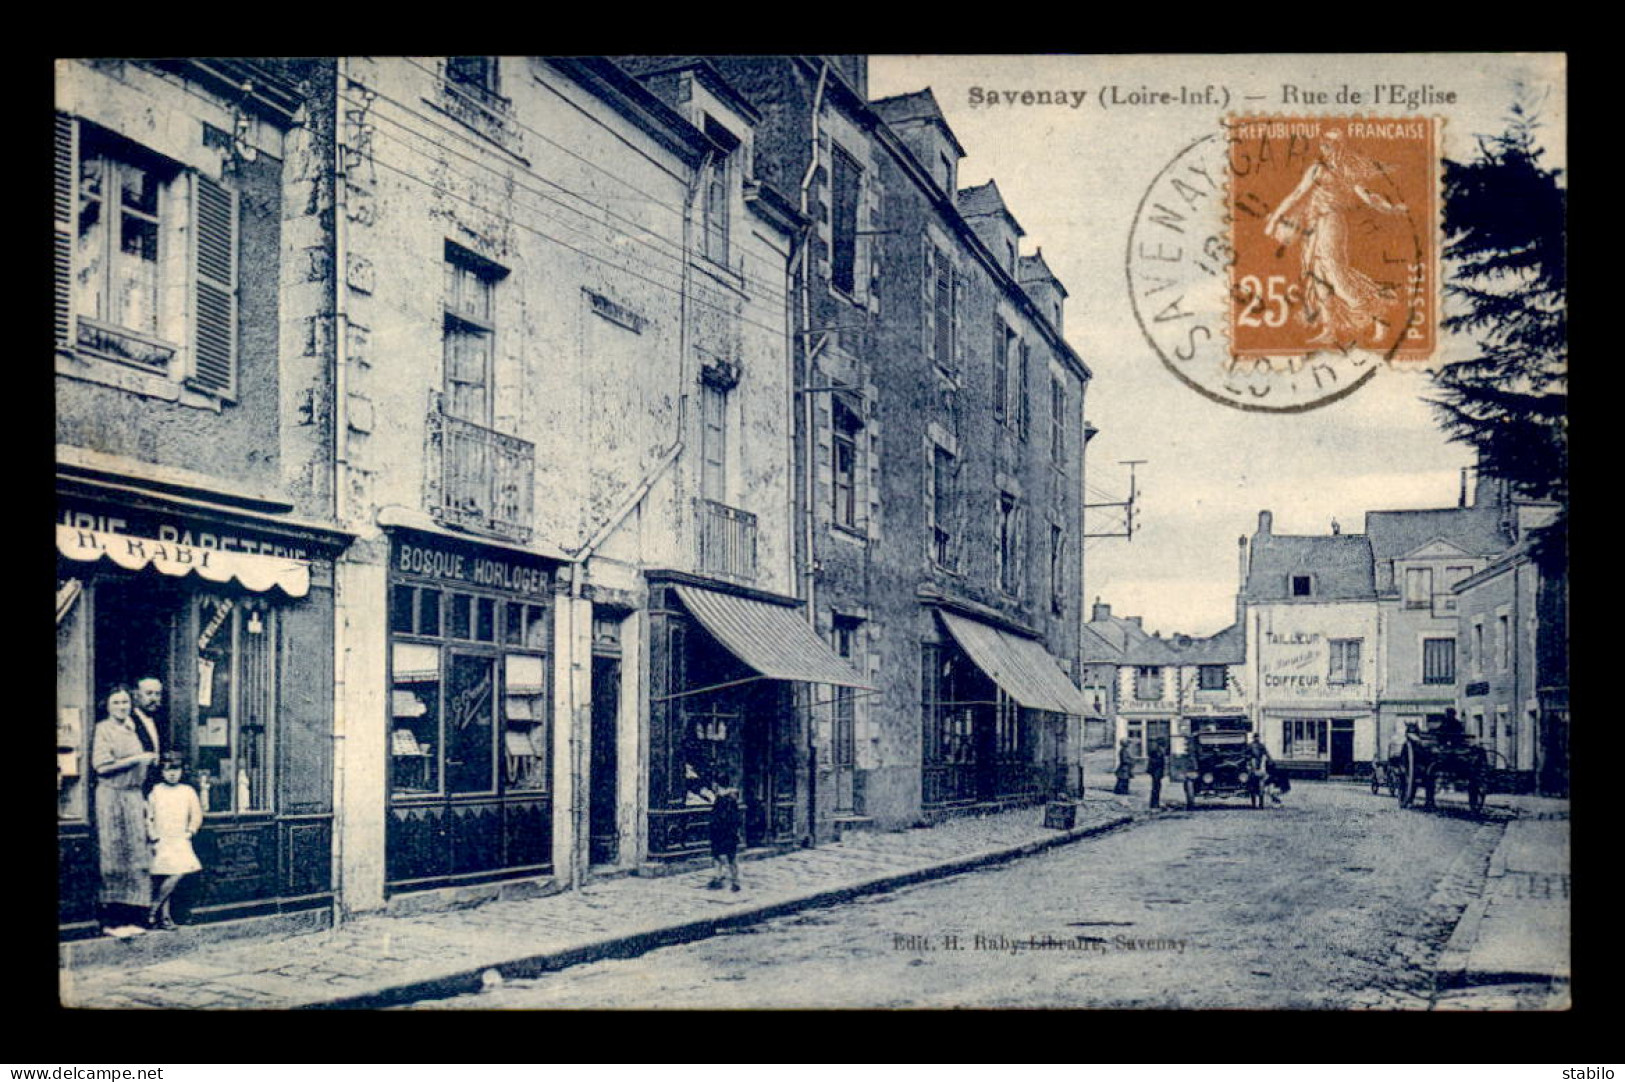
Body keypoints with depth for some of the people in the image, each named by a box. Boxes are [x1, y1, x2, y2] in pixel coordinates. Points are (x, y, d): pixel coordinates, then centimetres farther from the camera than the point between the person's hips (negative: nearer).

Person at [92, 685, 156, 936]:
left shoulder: (132, 729, 15)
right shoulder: (103, 728, -4)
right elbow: (102, 766, -14)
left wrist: (143, 800, 15)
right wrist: (137, 759, -13)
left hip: (133, 796, 7)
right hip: (111, 796, -7)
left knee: (135, 856, 4)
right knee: (114, 857, -5)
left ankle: (127, 918, 8)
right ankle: (111, 921, -1)